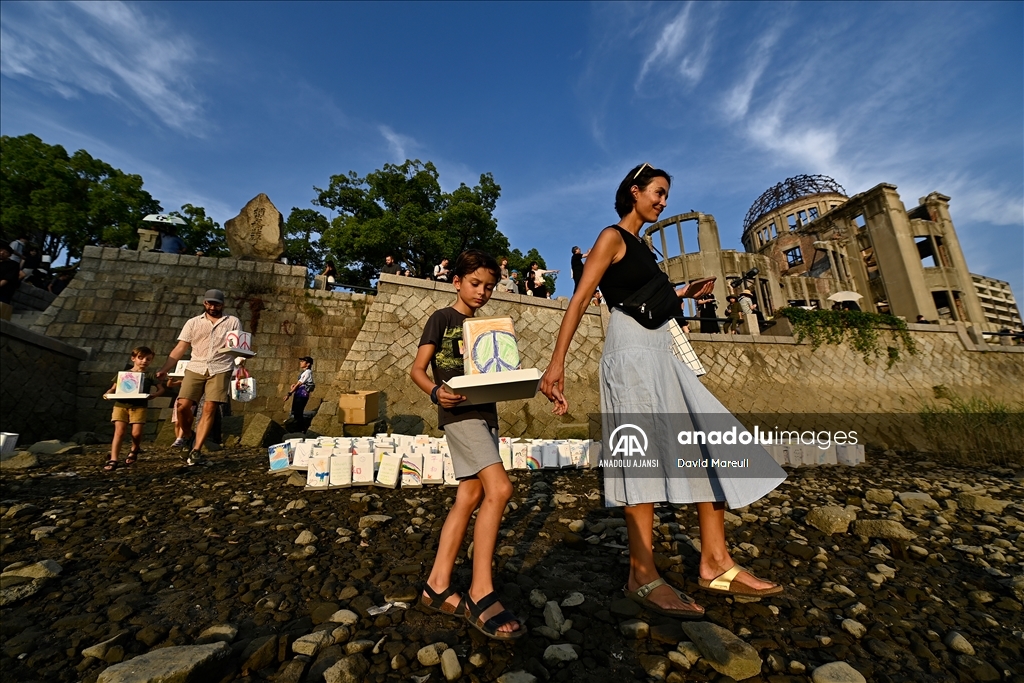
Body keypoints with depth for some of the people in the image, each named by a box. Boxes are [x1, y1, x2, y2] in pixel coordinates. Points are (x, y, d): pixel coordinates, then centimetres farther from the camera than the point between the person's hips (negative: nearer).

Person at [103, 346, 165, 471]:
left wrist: (154, 394, -16)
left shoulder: (150, 375, 7)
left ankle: (134, 450, 24)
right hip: (121, 404, 1)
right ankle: (113, 459, -4)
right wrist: (108, 393, -8)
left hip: (139, 406, -1)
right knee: (119, 431, -7)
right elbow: (114, 388, 13)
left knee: (136, 433, -7)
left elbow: (161, 388, 4)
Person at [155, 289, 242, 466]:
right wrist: (165, 369, 2)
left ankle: (196, 450, 1)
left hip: (220, 370, -2)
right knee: (182, 406, -6)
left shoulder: (233, 322, 10)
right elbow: (180, 348, 10)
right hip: (195, 368, 2)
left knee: (210, 409, -6)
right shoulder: (193, 322, 13)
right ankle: (188, 435, 23)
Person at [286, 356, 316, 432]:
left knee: (298, 414, -3)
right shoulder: (303, 372, 12)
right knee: (295, 412, 19)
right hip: (298, 394, 10)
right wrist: (294, 385, 1)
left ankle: (301, 431, 9)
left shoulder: (307, 372, -17)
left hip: (302, 395, -10)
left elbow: (298, 384, -16)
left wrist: (289, 394, -13)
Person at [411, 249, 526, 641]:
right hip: (459, 413, -7)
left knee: (470, 497, 6)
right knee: (499, 489, -19)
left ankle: (437, 587, 17)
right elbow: (417, 368, -6)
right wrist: (435, 392, -25)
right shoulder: (442, 318, 0)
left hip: (485, 414, 8)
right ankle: (480, 594, -8)